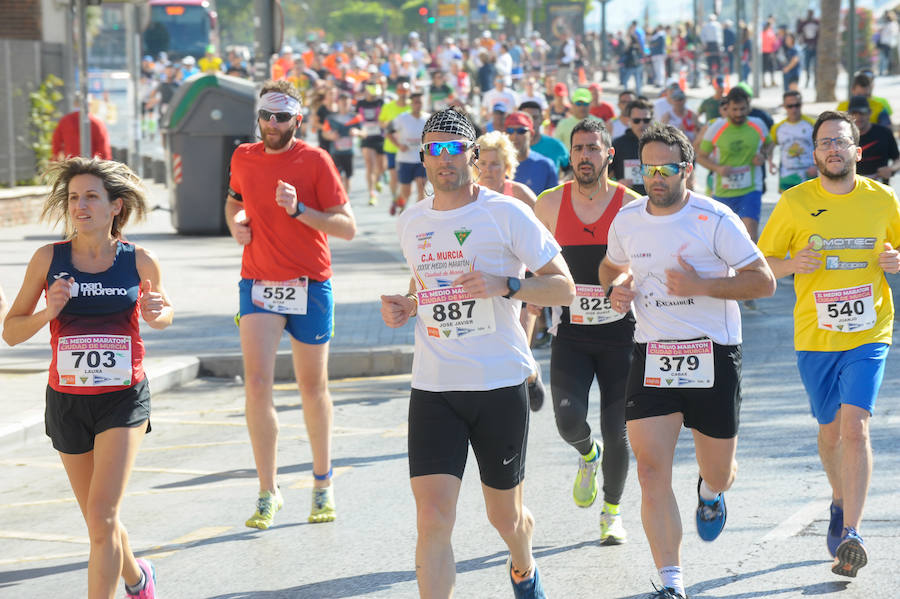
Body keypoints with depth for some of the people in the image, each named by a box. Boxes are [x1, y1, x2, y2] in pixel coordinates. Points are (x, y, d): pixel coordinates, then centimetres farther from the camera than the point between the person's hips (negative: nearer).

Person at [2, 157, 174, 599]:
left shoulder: (140, 262, -5)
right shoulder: (49, 259, -5)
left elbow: (163, 314, 14)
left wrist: (156, 314, -9)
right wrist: (48, 312, -19)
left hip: (124, 399, -2)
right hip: (67, 401, 2)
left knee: (102, 516, -16)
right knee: (99, 523, 15)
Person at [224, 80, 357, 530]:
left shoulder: (315, 160, -6)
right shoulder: (243, 158, 5)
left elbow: (347, 227, -10)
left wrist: (298, 209, -22)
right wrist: (235, 224, 5)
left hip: (310, 286, -2)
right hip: (258, 284, 2)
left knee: (313, 389, 9)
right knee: (257, 384, -12)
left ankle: (323, 484, 27)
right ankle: (268, 493, -5)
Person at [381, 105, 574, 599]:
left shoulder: (507, 213, -6)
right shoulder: (410, 222, 9)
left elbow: (564, 287, -5)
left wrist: (505, 285, -21)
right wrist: (404, 308, 6)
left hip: (500, 383, -2)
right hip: (432, 388, 2)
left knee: (505, 516, 15)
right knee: (432, 521, -12)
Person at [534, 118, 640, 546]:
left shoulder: (632, 206, -4)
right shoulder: (550, 204, 0)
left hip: (620, 331, -1)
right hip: (570, 332, 1)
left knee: (616, 432, 1)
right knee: (568, 418, -18)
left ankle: (612, 512, 25)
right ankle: (587, 455, 20)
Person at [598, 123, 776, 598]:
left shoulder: (715, 220, -10)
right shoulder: (627, 220, 3)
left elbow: (764, 281, -9)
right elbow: (612, 265, 24)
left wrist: (701, 285, -20)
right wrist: (617, 287, 1)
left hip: (713, 354, -2)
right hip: (652, 355, 2)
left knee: (718, 473, 10)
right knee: (651, 470, -12)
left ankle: (711, 491, 50)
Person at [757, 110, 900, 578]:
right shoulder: (794, 203, -2)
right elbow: (760, 264, 4)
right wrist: (792, 264, -17)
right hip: (815, 336, 1)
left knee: (855, 426, -16)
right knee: (831, 431, 13)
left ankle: (850, 534, -16)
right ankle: (840, 503, 42)